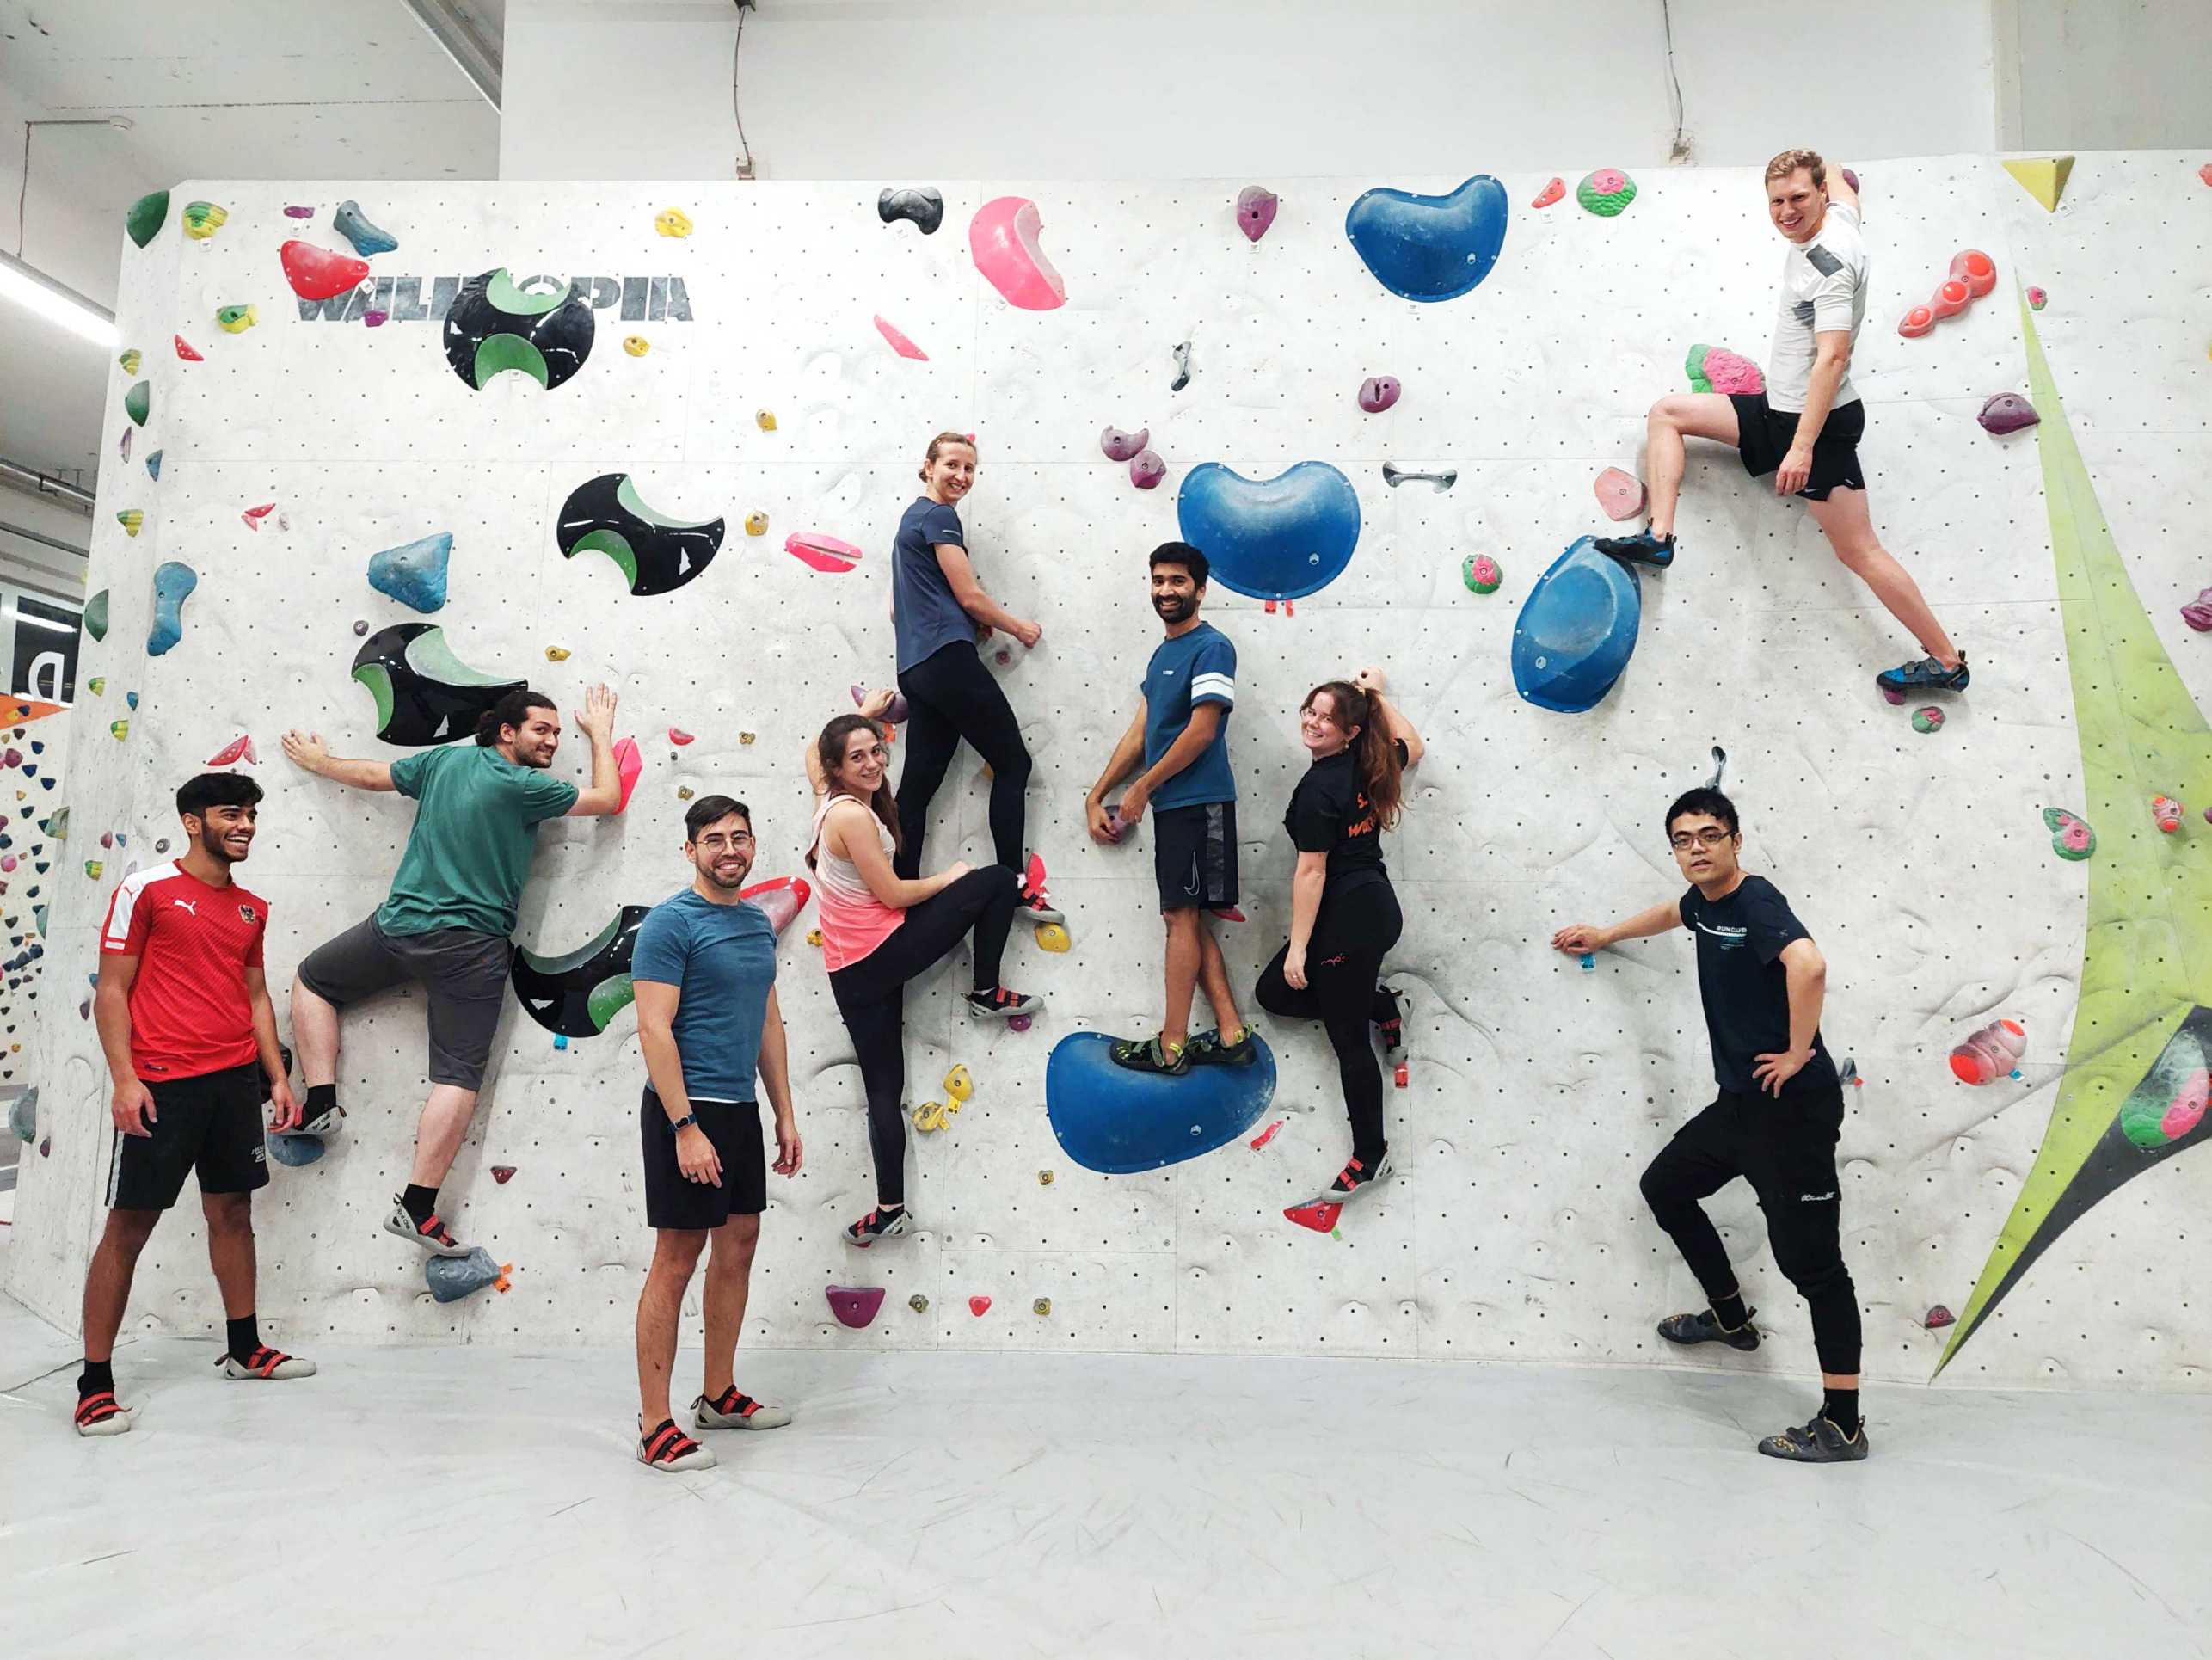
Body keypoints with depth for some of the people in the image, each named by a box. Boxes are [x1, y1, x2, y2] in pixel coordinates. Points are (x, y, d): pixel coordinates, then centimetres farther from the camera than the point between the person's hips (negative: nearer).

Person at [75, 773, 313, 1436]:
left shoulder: (251, 908, 12)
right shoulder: (146, 890, -5)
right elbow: (111, 990, -6)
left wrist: (277, 1076, 10)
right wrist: (123, 1078, -13)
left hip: (235, 1080, 6)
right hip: (162, 1082, -6)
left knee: (232, 1212, 14)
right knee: (129, 1225, 0)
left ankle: (243, 1348, 26)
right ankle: (95, 1383, 10)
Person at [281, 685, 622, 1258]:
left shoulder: (446, 759, 7)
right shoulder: (524, 787, -9)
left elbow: (374, 775, 22)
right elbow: (608, 800, 0)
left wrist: (318, 761, 43)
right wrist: (601, 733, 14)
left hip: (400, 924, 5)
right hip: (471, 947, -5)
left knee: (312, 980, 31)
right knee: (459, 1075, -2)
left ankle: (320, 1101, 21)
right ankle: (417, 1207, -5)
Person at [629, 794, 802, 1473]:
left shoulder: (759, 923, 11)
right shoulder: (669, 923, -12)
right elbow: (654, 1029, -18)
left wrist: (785, 1116, 13)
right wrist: (685, 1127, -22)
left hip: (741, 1109, 8)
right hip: (687, 1110, -8)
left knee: (738, 1248, 14)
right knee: (676, 1262, -2)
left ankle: (719, 1395, 29)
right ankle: (655, 1426, 8)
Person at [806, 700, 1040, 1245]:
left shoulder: (830, 801, 9)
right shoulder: (854, 815, -17)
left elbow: (814, 749, 31)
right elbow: (893, 894, -17)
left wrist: (865, 716, 38)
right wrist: (950, 877, -1)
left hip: (850, 971, 9)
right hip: (884, 952, -9)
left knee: (883, 1088, 10)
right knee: (998, 879, 1)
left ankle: (889, 1208, 11)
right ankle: (987, 993, 9)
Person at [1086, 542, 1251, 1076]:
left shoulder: (1211, 647, -9)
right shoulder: (1162, 653, 18)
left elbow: (1202, 730, -17)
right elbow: (1140, 734, 19)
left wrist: (1143, 787, -9)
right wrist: (1096, 796, 16)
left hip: (1198, 803, -9)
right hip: (1171, 805, 9)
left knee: (1181, 917, -5)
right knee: (1189, 920, 8)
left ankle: (1171, 1046, 2)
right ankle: (1232, 1036, 12)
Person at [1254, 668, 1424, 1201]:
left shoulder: (1317, 789, -18)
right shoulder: (1368, 766, 5)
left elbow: (1311, 872, -18)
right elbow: (1412, 746, 27)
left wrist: (1298, 947, -13)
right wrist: (1378, 696, 29)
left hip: (1351, 918, -9)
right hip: (1377, 906, 9)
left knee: (1348, 1041, 1)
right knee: (1273, 994, 17)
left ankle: (1371, 1156, 13)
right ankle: (1377, 1004, 20)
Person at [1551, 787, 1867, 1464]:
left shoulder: (1756, 900, -18)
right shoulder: (1704, 902, 9)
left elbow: (1808, 964, -37)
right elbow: (1673, 912, 35)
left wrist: (1799, 1054, -26)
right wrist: (1604, 936, 44)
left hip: (1793, 1105, -10)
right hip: (1739, 1100, 10)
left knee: (1809, 1257, -5)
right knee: (1665, 1185, 22)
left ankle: (1842, 1425, 4)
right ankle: (1731, 1316, 39)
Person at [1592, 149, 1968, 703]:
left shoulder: (1830, 262, -21)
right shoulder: (1836, 215, 6)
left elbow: (1832, 356, -28)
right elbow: (1842, 185, 32)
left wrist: (1802, 447, -34)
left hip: (1819, 422, -10)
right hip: (1779, 408, 10)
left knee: (1859, 552, -9)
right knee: (1666, 413, 11)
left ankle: (1945, 660, 0)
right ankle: (1659, 536, -2)